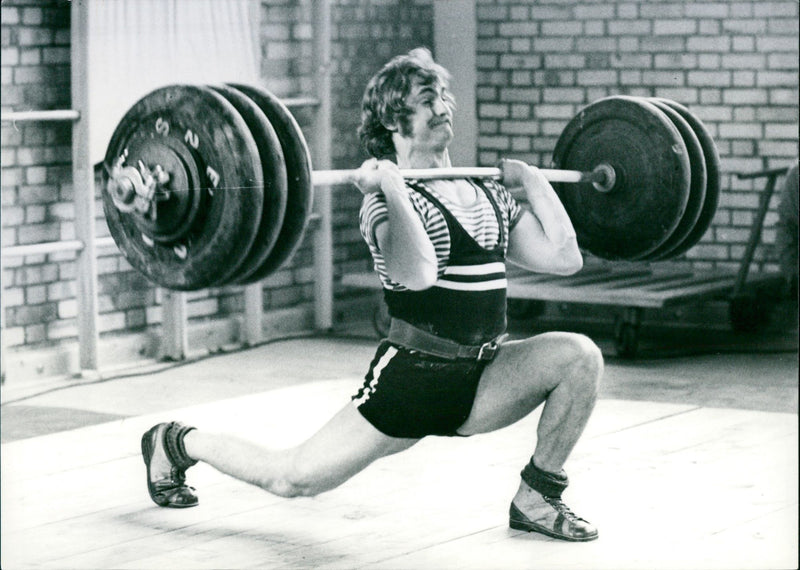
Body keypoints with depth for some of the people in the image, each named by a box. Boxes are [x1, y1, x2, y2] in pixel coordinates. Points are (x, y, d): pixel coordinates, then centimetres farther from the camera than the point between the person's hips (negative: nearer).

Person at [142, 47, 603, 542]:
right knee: (291, 480, 0)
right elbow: (417, 273, -33)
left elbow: (565, 257, 3)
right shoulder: (388, 198, -12)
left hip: (483, 377, 6)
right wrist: (390, 186, -29)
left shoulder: (490, 195, 11)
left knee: (578, 354, -19)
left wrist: (533, 181, 12)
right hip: (414, 376, -5)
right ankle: (175, 443, 29)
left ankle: (536, 500, -3)